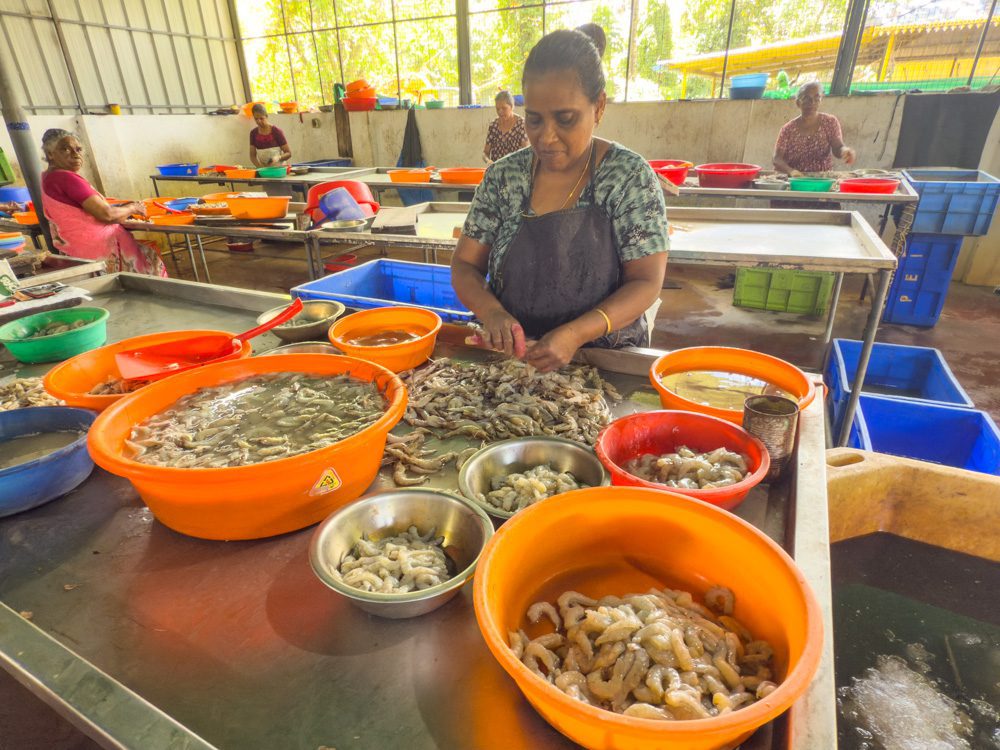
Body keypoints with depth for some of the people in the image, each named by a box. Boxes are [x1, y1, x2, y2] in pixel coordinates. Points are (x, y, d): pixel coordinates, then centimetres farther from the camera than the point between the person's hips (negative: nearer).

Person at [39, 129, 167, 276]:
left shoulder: (49, 177, 11)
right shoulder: (66, 178, -20)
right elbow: (106, 214, -21)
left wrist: (124, 206, 4)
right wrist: (132, 208, -3)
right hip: (94, 247, -9)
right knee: (150, 256, 6)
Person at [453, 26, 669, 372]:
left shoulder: (630, 175, -6)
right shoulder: (502, 176, 0)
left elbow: (646, 283, -9)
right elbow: (465, 266, 3)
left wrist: (576, 334, -26)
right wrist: (492, 313, -19)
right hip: (510, 359, 3)